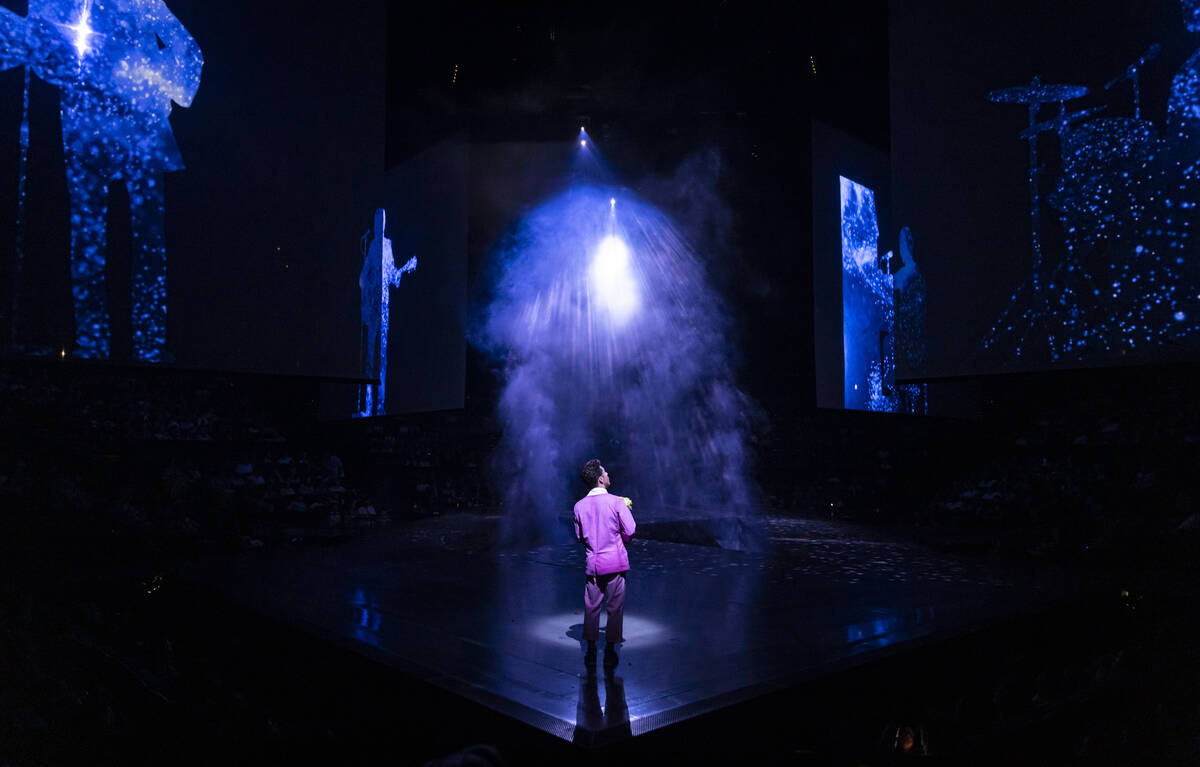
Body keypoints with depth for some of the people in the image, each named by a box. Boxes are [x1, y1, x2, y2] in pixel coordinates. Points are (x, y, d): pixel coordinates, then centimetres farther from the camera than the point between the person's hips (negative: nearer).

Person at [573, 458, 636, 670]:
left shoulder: (580, 506, 0)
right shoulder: (617, 502, -12)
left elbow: (579, 537, 9)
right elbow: (630, 531, -8)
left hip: (593, 562, 3)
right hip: (615, 561, -3)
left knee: (591, 607, 12)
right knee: (615, 607, 7)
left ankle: (591, 652, 17)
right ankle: (610, 653, 13)